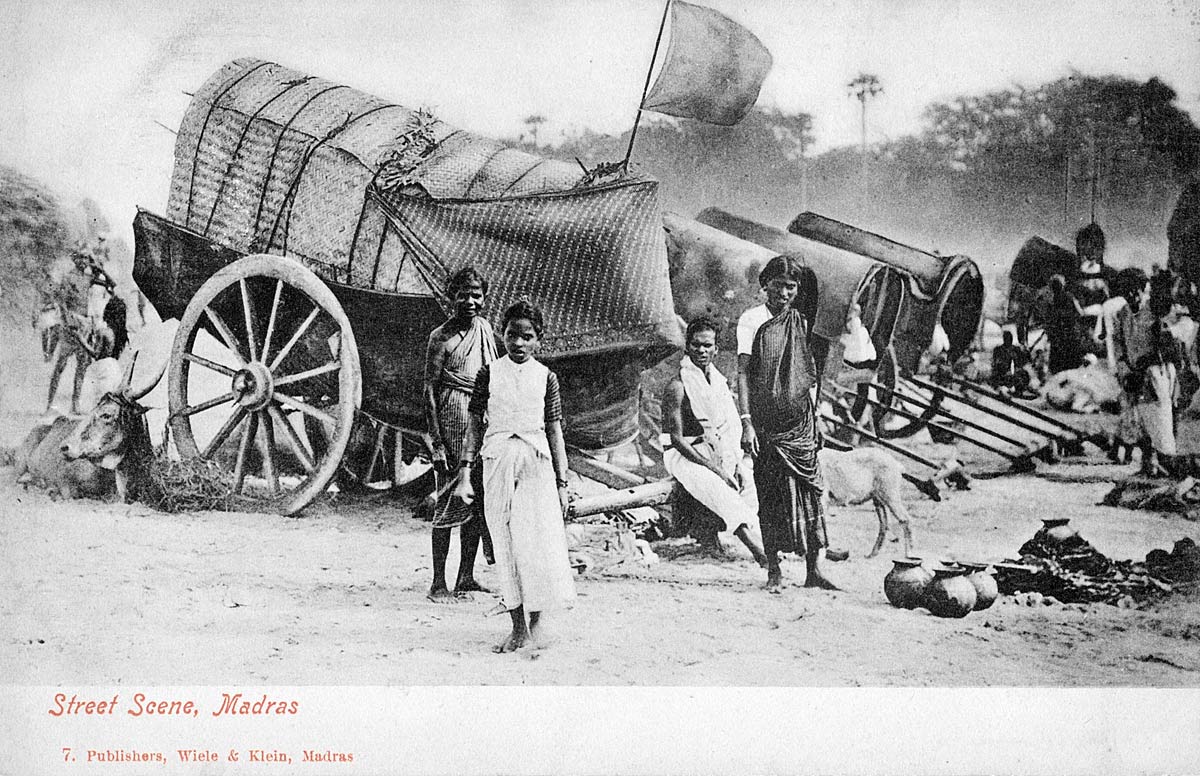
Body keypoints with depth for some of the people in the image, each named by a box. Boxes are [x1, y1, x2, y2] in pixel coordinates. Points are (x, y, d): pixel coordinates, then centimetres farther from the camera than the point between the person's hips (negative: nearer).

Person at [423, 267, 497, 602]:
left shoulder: (485, 328, 13)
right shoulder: (441, 337, -6)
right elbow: (429, 390, -8)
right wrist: (436, 443, -14)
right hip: (452, 416, -6)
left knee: (478, 501, 9)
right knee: (450, 501, -6)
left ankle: (466, 577, 18)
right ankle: (438, 582, -1)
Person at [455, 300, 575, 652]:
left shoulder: (545, 377, 6)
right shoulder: (489, 373, 5)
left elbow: (554, 431, 7)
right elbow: (476, 425, 5)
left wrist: (562, 483, 5)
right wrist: (464, 473, -2)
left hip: (537, 463, 0)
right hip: (498, 462, 0)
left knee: (540, 541, -5)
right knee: (506, 545, 2)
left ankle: (537, 620, 10)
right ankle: (518, 626, 10)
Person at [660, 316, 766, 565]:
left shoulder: (719, 381, 12)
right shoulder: (677, 386, -10)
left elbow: (732, 430, 17)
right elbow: (677, 439, -13)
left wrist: (736, 464, 1)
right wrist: (715, 469, -17)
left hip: (721, 455, 9)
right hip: (686, 457, -9)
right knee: (722, 495, -31)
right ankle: (761, 556, -43)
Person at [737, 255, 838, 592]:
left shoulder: (801, 322, 13)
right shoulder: (752, 320, -1)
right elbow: (743, 372, -6)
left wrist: (815, 418, 12)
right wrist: (746, 422, -14)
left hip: (800, 423, 4)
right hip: (767, 424, -4)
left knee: (811, 491, -1)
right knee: (770, 496, -1)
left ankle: (814, 569, 3)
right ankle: (774, 571, 7)